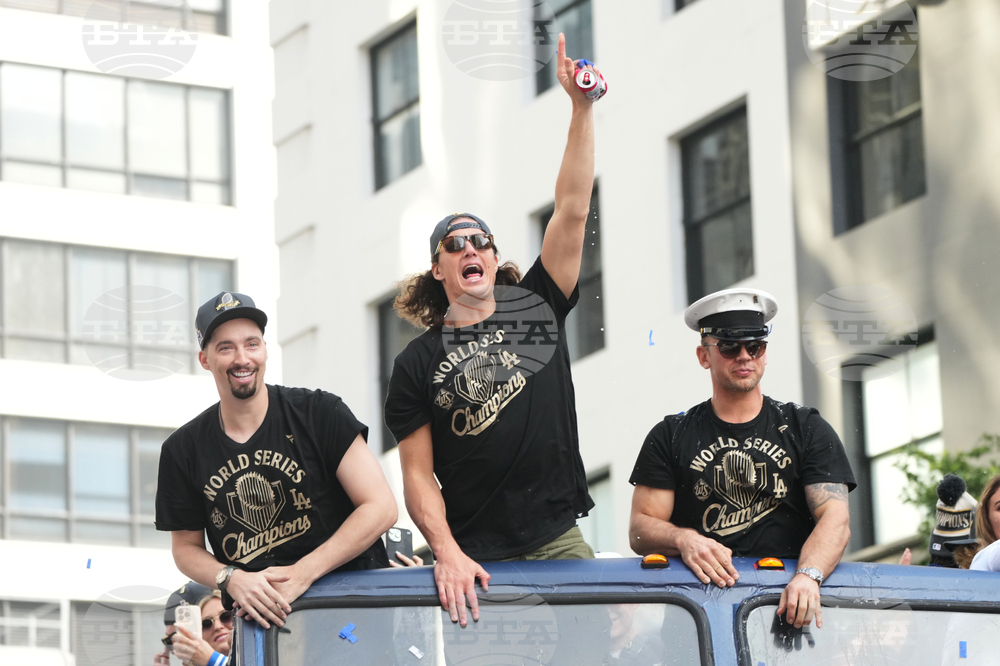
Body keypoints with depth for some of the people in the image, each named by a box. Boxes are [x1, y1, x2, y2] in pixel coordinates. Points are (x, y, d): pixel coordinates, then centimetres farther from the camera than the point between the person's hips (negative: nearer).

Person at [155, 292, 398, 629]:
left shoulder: (320, 412, 0)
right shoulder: (183, 450, 7)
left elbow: (380, 507, -5)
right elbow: (186, 546, 17)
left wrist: (302, 574, -13)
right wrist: (231, 579, -7)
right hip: (260, 614, 2)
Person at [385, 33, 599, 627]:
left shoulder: (534, 307, 12)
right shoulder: (417, 363, 7)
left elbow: (573, 211, 3)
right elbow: (418, 475, 2)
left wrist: (582, 108, -5)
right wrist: (447, 552, -15)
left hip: (558, 540, 1)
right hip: (473, 558, -1)